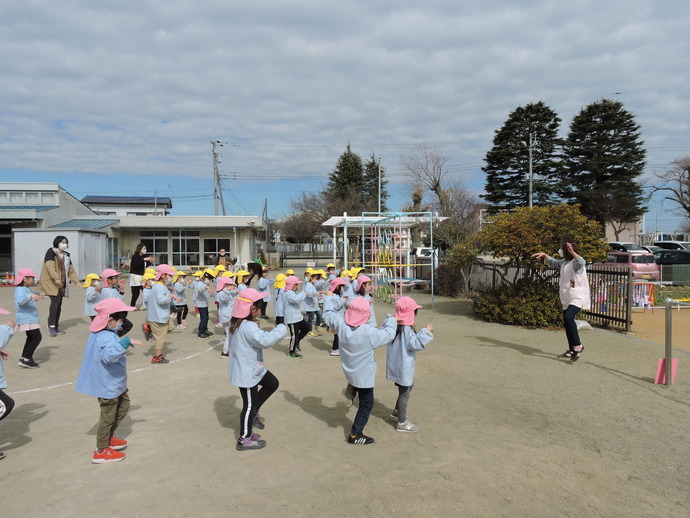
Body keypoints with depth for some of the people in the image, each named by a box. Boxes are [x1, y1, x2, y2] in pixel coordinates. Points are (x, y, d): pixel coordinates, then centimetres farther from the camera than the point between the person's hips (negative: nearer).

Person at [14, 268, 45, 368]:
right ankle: (26, 359, -10)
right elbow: (20, 301, -35)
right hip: (27, 319, -11)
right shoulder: (20, 289, -16)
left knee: (30, 338, 18)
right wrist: (30, 295, -47)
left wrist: (38, 295, 25)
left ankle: (24, 359, 25)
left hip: (29, 318, 11)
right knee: (37, 337, -14)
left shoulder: (26, 289, 16)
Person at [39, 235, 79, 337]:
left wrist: (77, 281, 5)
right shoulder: (51, 252, -6)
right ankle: (51, 326, -15)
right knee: (56, 300, -21)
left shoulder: (66, 255, 16)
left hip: (61, 283, 7)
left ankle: (56, 327, 14)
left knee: (59, 304, 6)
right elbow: (50, 266, -20)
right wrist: (56, 278, -33)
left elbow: (71, 270, 17)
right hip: (50, 282, -7)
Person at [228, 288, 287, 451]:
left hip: (251, 368, 10)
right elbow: (265, 340, -43)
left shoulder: (239, 322, 3)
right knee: (250, 405, 6)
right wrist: (281, 329, -30)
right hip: (247, 372, -10)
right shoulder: (248, 327, -30)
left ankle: (252, 413, 29)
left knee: (272, 384, 22)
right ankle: (245, 439, 22)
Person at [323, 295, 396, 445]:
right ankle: (355, 435, 21)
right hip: (363, 375, -6)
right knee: (366, 405, 13)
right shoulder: (369, 333, -30)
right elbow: (388, 334, -16)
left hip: (348, 370, 6)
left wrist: (329, 298, 18)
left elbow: (329, 314, 2)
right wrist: (391, 319, 2)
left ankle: (353, 387, 29)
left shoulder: (341, 325, -16)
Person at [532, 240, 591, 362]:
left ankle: (578, 346, -20)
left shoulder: (576, 262, -14)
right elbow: (553, 263, 31)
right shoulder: (564, 262, 13)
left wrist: (572, 252, -53)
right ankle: (572, 351, 26)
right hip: (567, 298, 10)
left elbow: (581, 262, -38)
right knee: (567, 323, 14)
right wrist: (544, 255, 19)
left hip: (577, 297, -10)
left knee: (568, 317, -30)